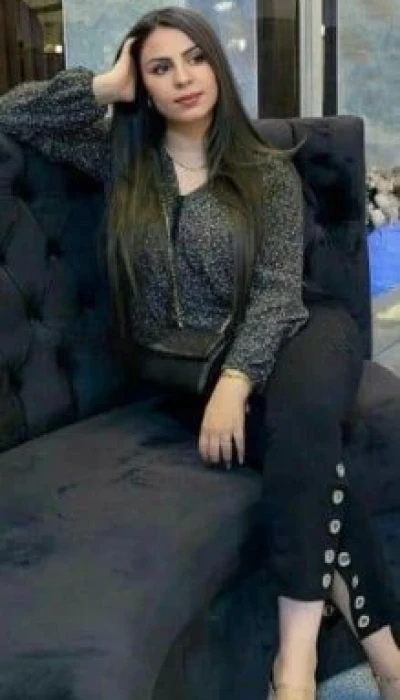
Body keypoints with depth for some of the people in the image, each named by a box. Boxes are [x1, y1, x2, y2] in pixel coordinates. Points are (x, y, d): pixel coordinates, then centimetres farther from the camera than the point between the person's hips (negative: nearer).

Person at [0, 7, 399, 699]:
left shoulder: (269, 171, 2)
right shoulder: (121, 156, 9)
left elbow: (278, 287, -9)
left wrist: (234, 381, -26)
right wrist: (107, 87, -1)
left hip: (286, 337, 0)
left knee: (301, 410, -37)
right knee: (305, 438, -29)